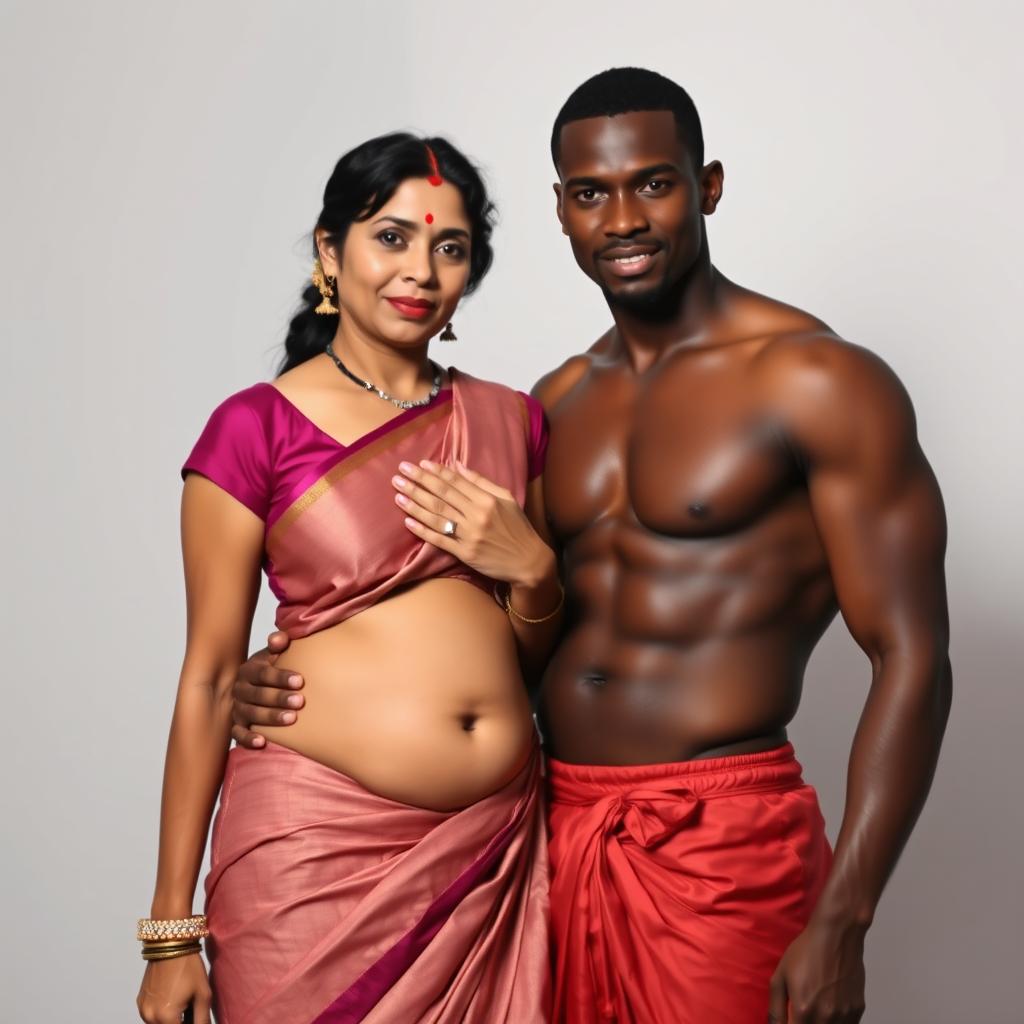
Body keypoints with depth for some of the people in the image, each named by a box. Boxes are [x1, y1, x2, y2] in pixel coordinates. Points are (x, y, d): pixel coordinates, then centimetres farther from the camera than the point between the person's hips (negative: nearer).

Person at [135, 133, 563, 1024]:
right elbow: (209, 676, -4)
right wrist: (172, 928, -4)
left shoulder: (510, 419, 8)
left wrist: (531, 567, -7)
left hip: (496, 845, 4)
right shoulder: (257, 428, -5)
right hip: (319, 841, -4)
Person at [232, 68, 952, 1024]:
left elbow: (911, 659, -11)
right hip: (558, 832, 6)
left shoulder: (817, 381, -9)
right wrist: (294, 679, 0)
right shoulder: (557, 403, 10)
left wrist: (840, 922, -17)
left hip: (723, 844, -5)